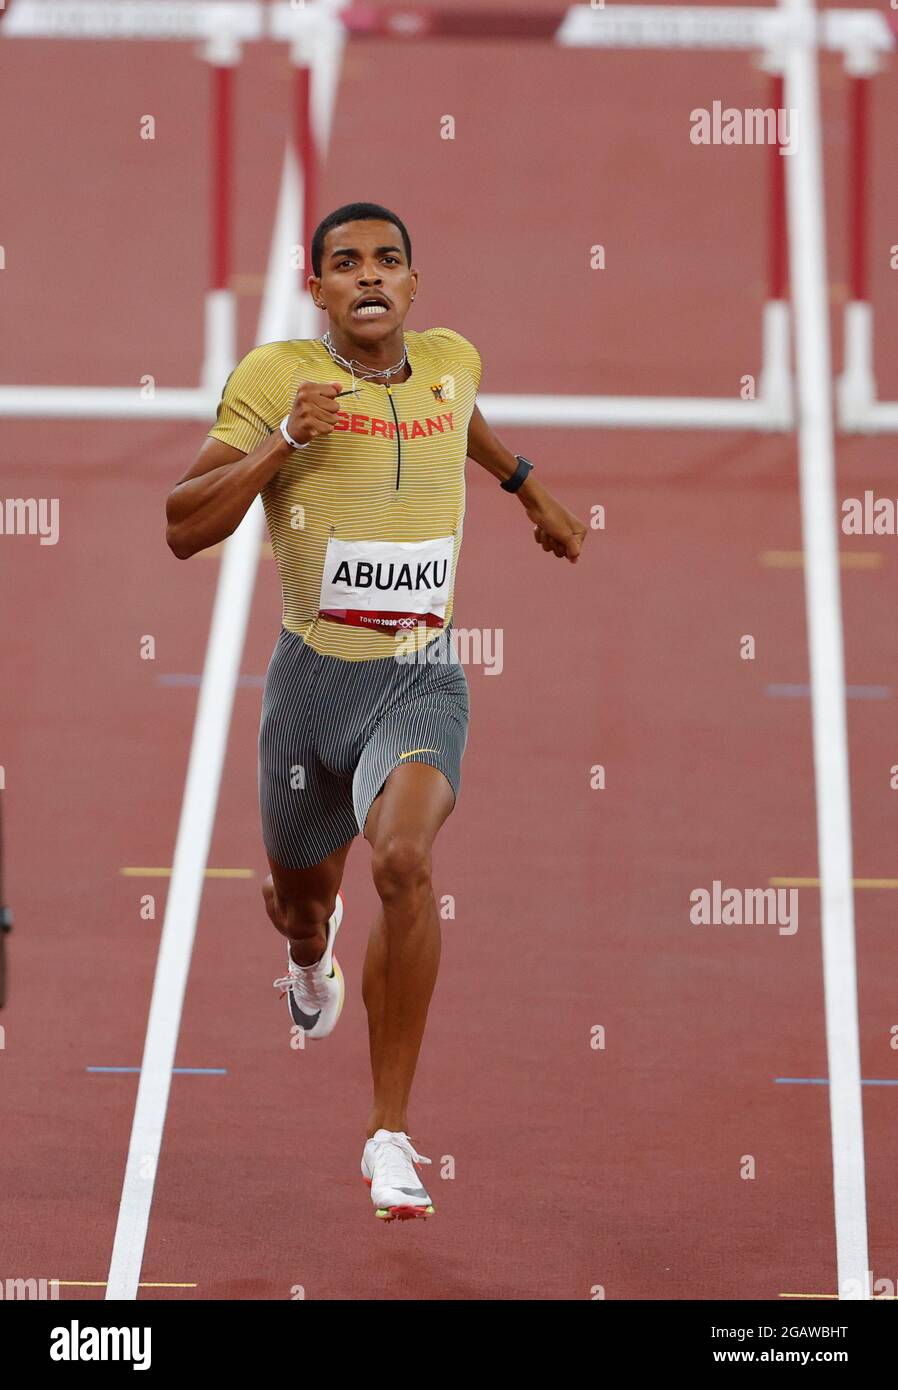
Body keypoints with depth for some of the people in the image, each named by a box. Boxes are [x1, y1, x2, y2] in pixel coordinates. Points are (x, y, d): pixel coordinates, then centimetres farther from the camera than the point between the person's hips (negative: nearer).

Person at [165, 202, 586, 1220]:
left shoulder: (451, 362, 2)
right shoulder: (274, 376, -8)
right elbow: (182, 531, -12)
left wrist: (528, 489, 39)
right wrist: (281, 442, -23)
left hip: (420, 680, 0)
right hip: (312, 677, 0)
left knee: (404, 860, -28)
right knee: (299, 895, 19)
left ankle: (391, 1135, -20)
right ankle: (312, 956, 63)